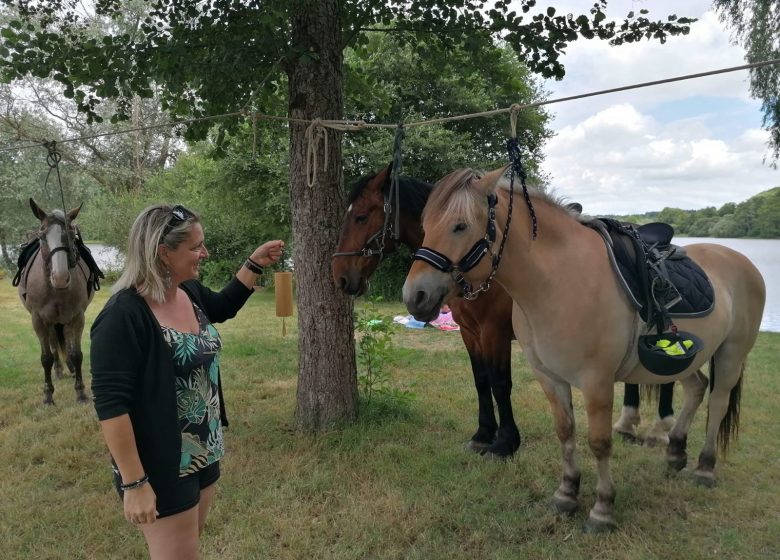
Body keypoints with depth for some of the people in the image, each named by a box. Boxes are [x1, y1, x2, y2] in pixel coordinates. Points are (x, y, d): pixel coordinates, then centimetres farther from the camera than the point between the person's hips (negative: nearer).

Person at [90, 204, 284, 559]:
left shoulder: (190, 292, -1)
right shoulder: (123, 316, -25)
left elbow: (223, 307, 22)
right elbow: (110, 405, -25)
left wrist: (254, 264, 11)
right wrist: (134, 483, -24)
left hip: (204, 454, 8)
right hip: (162, 468, -8)